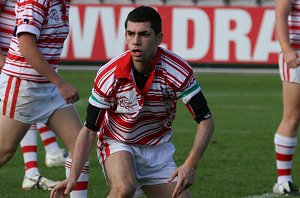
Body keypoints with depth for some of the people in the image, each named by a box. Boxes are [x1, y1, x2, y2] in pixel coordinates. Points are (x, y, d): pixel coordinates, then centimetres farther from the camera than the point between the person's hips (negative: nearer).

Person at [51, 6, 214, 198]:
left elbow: (206, 121, -16)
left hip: (158, 149, 3)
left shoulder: (178, 70, -21)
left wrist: (190, 166, -30)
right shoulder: (108, 75, -21)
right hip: (117, 145, -3)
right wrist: (73, 177, -23)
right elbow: (89, 130, -12)